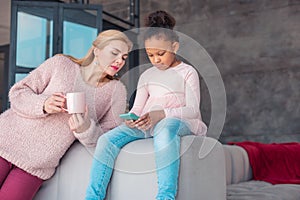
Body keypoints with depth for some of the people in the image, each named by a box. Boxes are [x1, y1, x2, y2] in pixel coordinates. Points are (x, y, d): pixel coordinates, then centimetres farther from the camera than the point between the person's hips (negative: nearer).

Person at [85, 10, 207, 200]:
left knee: (165, 127, -43)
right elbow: (137, 107, 16)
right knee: (107, 139, -22)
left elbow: (193, 109, -5)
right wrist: (131, 119, -11)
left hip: (181, 121, -4)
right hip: (147, 123, 5)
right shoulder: (147, 75, 23)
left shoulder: (187, 72, 9)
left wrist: (161, 114, -22)